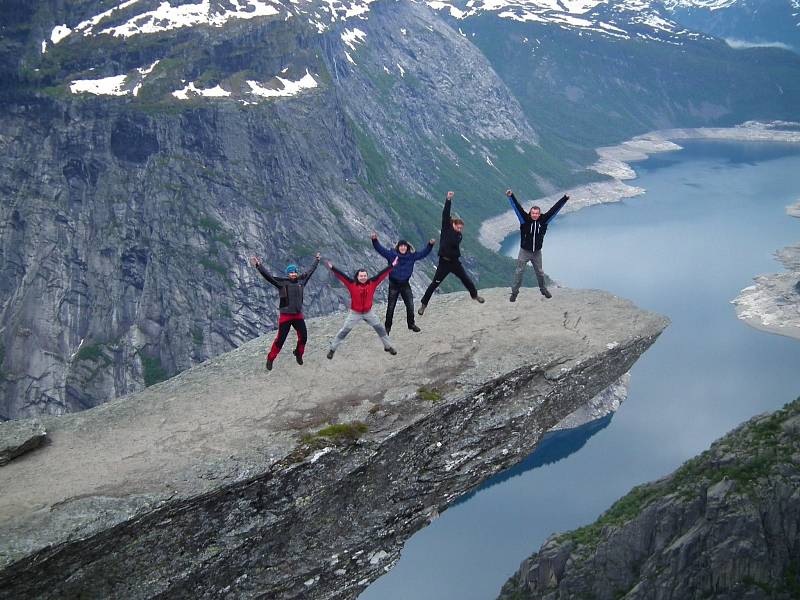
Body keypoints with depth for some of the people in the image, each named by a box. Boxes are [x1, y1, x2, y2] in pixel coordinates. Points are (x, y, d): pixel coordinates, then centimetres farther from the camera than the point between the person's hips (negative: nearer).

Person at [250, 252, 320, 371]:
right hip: (285, 316, -5)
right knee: (280, 339, -4)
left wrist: (316, 260, 29)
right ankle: (270, 359, 10)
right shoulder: (282, 282, -9)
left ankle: (298, 354, 32)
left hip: (298, 315, 5)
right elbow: (268, 276, -18)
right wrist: (258, 266, -30)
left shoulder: (301, 280, 4)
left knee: (303, 336, 6)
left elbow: (310, 271, 18)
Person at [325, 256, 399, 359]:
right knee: (344, 331, 1)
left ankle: (388, 346, 26)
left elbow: (382, 274, -9)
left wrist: (392, 266, -9)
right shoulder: (352, 284, -16)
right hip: (355, 313, -2)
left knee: (381, 328, 8)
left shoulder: (372, 283, -9)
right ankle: (332, 349, 13)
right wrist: (332, 268, -29)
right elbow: (341, 276, -21)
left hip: (369, 312, 2)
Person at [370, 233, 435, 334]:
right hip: (393, 284, -2)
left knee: (410, 305, 2)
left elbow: (423, 253, 3)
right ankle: (387, 326, 19)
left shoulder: (411, 256, 0)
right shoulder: (391, 254, -7)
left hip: (405, 284, 2)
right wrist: (375, 240, -23)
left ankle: (411, 324, 21)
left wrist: (430, 245, -9)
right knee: (391, 307, 5)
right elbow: (380, 249, -9)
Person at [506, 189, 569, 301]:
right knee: (519, 271, 2)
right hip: (524, 251, -2)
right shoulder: (525, 219, -14)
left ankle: (543, 290, 36)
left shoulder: (543, 220, -8)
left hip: (537, 252, 2)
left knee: (539, 272, 18)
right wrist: (511, 196, -32)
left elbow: (554, 209, -7)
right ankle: (514, 292, 11)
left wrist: (564, 199, -7)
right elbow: (518, 208, -22)